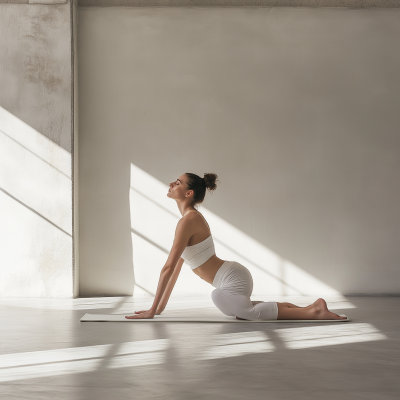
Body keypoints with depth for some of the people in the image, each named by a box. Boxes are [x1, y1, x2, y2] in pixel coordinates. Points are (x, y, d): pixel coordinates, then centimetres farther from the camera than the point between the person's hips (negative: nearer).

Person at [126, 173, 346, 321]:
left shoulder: (188, 220, -18)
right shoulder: (192, 217, 12)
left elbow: (168, 268, -19)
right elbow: (176, 266, 15)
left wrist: (152, 310, -15)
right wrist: (161, 305, 16)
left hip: (233, 280, -10)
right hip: (234, 276, 10)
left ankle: (313, 311, -7)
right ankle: (309, 308, 19)